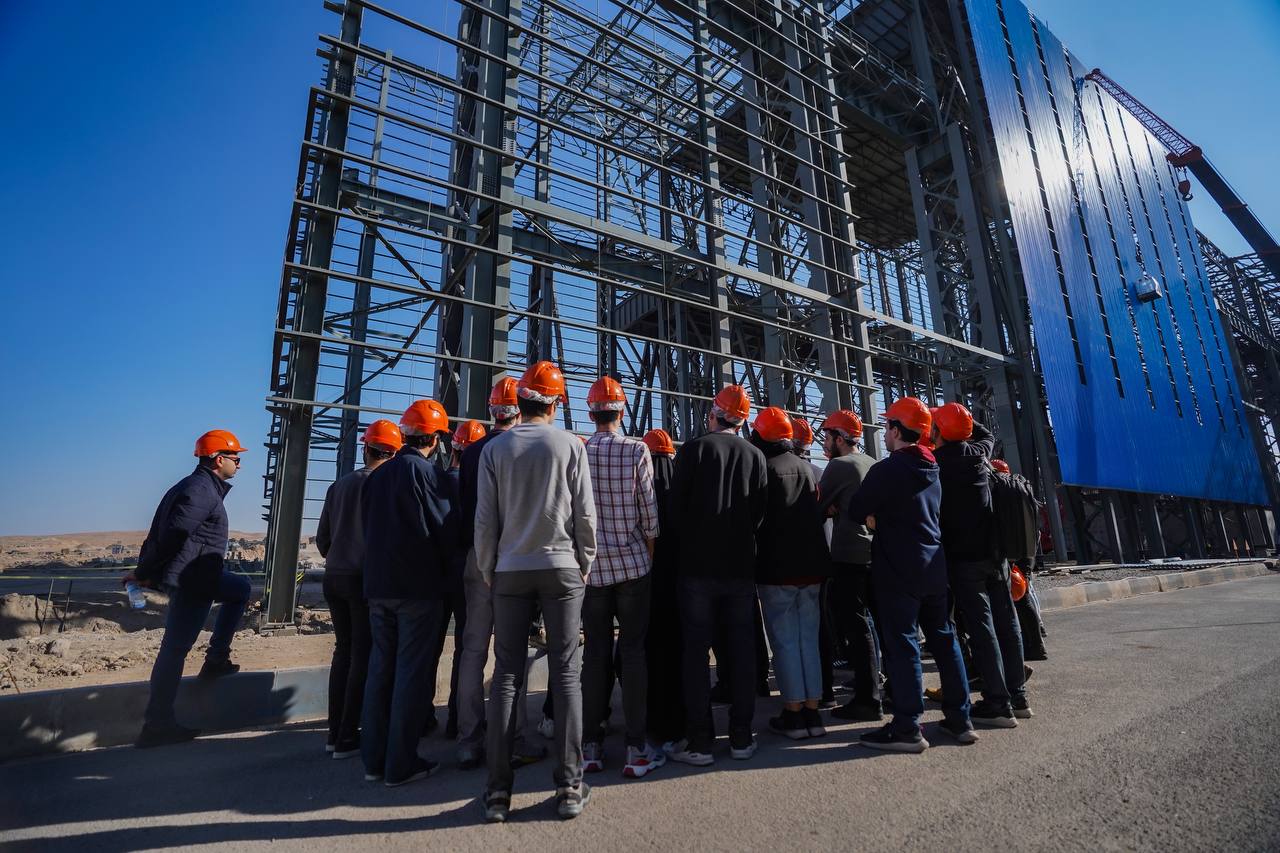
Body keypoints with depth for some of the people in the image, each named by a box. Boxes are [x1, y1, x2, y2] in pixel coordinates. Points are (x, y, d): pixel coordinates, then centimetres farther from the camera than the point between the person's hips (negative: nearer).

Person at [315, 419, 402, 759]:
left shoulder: (340, 484, 8)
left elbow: (322, 536, 12)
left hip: (334, 578, 6)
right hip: (366, 579, -6)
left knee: (343, 649, 15)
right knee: (363, 654, 2)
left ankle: (335, 731, 19)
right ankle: (348, 738, 6)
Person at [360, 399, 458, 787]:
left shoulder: (377, 475, 11)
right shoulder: (430, 473, -11)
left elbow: (368, 528, 16)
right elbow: (447, 530, -10)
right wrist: (445, 573, 6)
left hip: (378, 585, 7)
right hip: (419, 587, -7)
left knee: (380, 668, 14)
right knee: (411, 672, 1)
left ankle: (374, 759, 23)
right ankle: (401, 764, 9)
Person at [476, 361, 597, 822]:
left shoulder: (495, 449, 2)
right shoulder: (570, 444, -2)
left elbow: (485, 519, 1)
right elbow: (585, 514, -2)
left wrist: (488, 571, 12)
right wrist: (584, 566, 10)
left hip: (511, 571, 2)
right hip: (561, 568, -1)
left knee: (506, 676, 8)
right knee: (565, 675, 4)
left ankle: (498, 790, 12)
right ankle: (569, 786, 9)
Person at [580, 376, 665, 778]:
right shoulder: (636, 450, -7)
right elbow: (648, 508, -6)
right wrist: (649, 552, 7)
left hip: (591, 566, 2)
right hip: (632, 563, -2)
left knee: (595, 653, 10)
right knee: (633, 652, 6)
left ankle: (591, 747, 19)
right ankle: (636, 749, 11)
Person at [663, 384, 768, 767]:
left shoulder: (693, 449, -6)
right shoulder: (756, 456, 4)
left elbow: (676, 507, -6)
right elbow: (760, 513, 5)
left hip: (697, 566, -3)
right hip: (741, 567, 3)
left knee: (696, 651, 4)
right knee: (741, 651, 11)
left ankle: (699, 742, 9)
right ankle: (741, 738, 20)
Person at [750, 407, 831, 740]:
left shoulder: (764, 468, -11)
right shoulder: (807, 468, 8)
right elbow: (818, 513, 15)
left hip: (777, 569, -6)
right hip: (812, 566, 6)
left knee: (785, 640, 3)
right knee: (808, 638, 12)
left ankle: (794, 714, 9)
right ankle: (812, 712, 18)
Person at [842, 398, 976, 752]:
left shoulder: (887, 469, -14)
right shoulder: (931, 470, 11)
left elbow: (856, 510, -11)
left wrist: (872, 514, 10)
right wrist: (880, 516, 19)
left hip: (898, 569, -8)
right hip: (934, 565, 8)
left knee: (902, 644, -3)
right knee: (944, 639, 14)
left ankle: (907, 728, 2)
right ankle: (959, 719, 23)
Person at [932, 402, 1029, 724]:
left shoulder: (935, 462, -12)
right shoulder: (978, 452, 5)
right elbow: (987, 434, 29)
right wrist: (960, 418, 28)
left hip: (963, 557, -6)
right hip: (995, 552, 7)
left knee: (981, 627, -4)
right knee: (1006, 622, 12)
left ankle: (997, 703, 0)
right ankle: (1017, 695, 22)